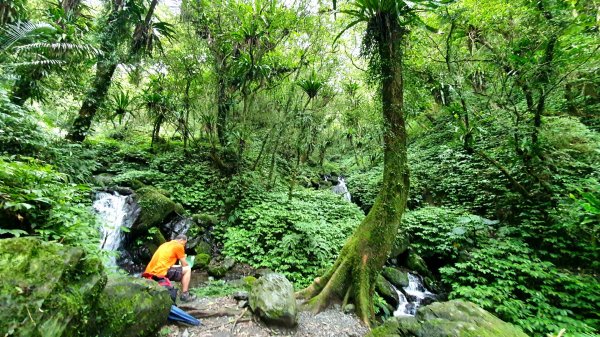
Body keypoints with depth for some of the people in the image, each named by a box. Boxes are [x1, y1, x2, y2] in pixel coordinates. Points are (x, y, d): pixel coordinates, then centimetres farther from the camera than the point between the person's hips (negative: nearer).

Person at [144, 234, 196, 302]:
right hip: (161, 272, -9)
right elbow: (184, 264, 3)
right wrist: (188, 266, 26)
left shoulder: (165, 244, 25)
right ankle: (184, 295, 4)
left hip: (150, 272, 9)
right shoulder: (178, 245, 0)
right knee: (187, 269, 3)